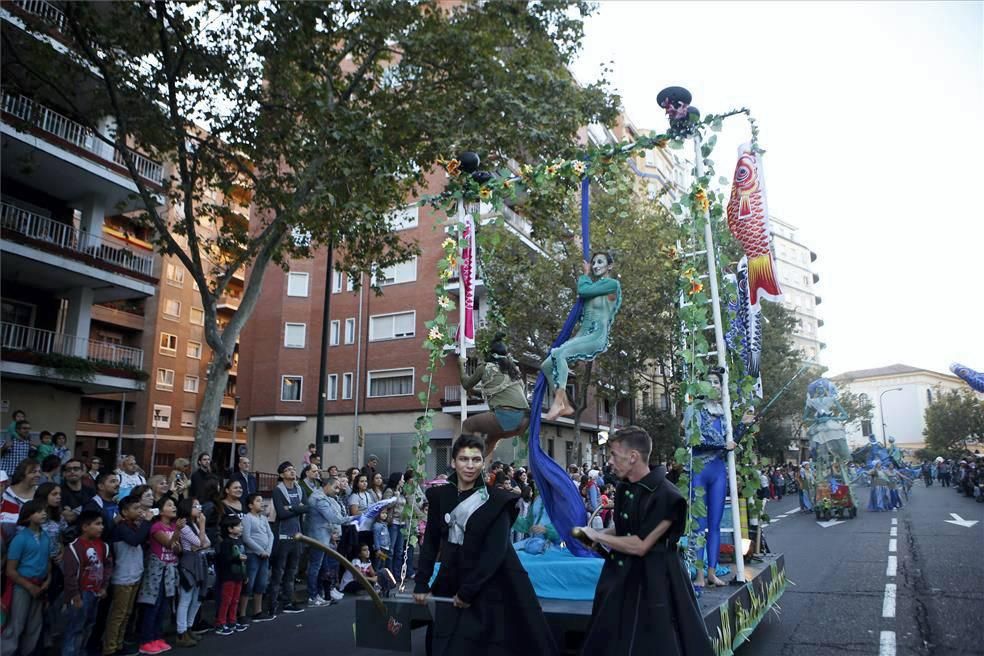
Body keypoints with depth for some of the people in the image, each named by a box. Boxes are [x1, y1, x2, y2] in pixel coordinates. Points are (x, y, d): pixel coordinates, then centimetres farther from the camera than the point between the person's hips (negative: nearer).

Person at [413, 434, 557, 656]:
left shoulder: (497, 501, -12)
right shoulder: (439, 495, -1)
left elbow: (495, 552, -15)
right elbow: (430, 542, 5)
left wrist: (468, 591, -16)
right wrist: (421, 583, -1)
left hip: (489, 589, -3)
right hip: (450, 584, 4)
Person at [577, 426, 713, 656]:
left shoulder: (665, 495, -23)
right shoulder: (624, 488, 3)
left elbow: (640, 545, -22)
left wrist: (597, 536, -13)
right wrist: (597, 535, -1)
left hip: (653, 582, -8)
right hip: (622, 577, 8)